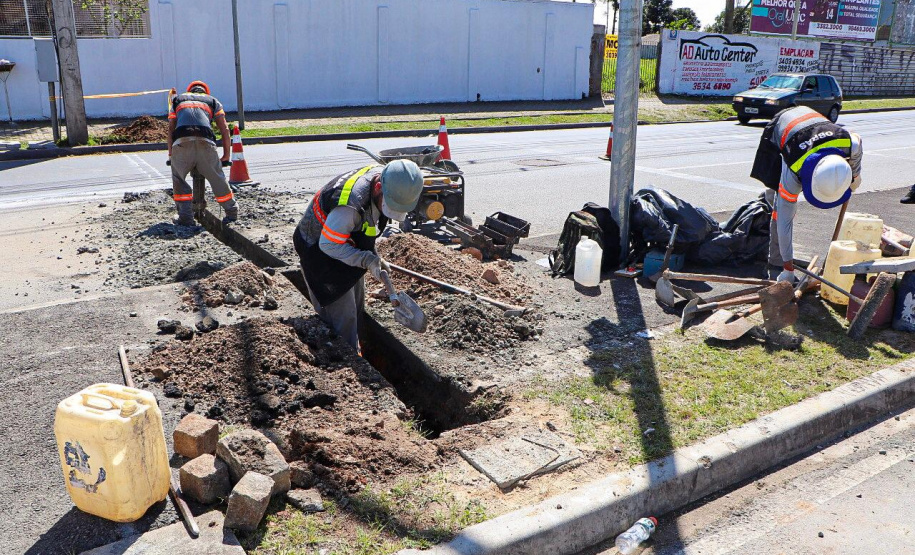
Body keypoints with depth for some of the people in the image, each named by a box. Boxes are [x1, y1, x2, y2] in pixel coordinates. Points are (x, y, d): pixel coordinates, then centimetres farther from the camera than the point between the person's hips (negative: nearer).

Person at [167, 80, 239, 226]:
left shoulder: (178, 99, 33)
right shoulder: (213, 101, 30)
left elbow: (171, 129, 25)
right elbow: (224, 130, 20)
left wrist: (170, 155, 28)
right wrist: (226, 156, 24)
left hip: (181, 142, 0)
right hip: (206, 141, 0)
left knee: (178, 178, 16)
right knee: (217, 178, 14)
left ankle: (185, 216, 10)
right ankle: (232, 212, 22)